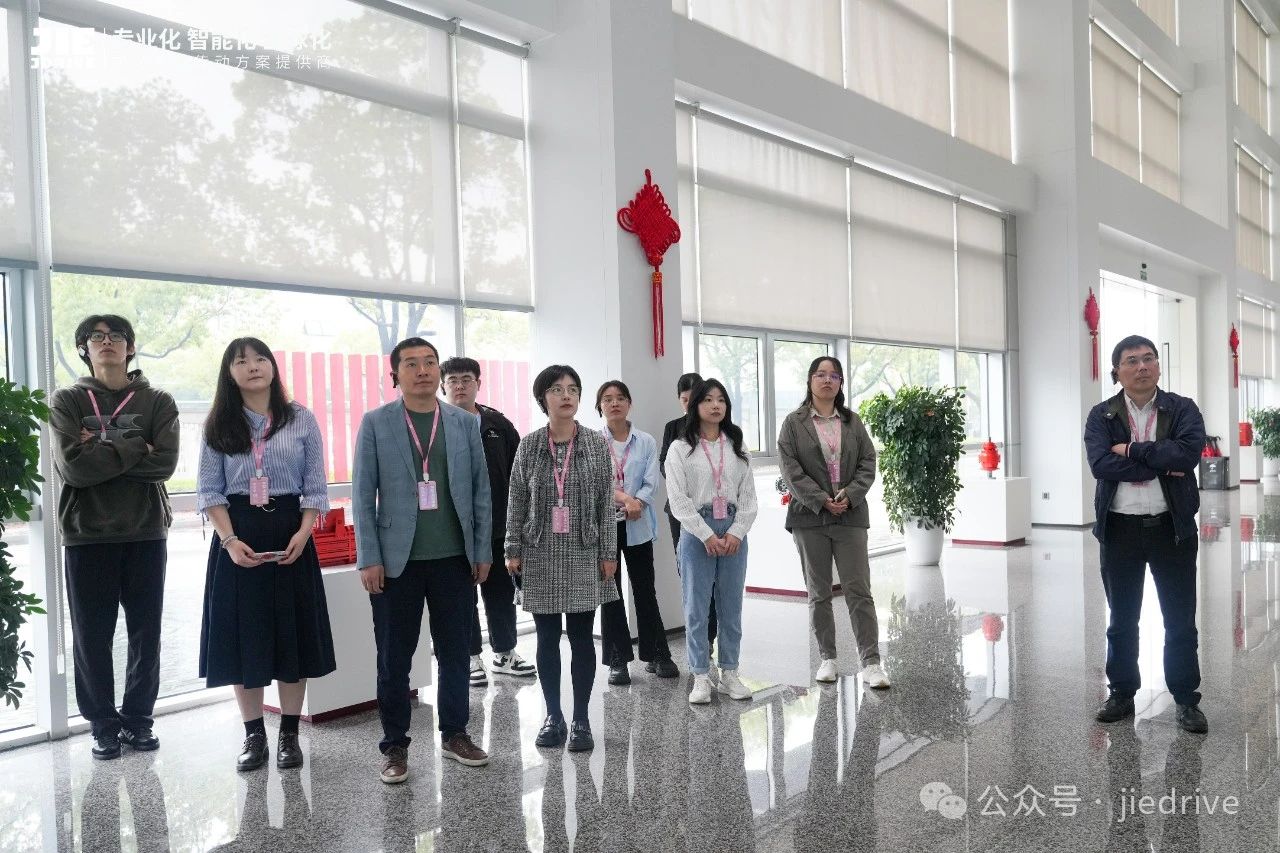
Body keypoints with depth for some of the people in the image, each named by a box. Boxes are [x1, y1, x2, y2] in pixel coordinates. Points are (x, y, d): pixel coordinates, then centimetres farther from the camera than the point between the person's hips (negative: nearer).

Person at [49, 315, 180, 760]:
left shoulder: (158, 402, 6)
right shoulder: (67, 401, 4)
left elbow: (165, 463, -10)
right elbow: (71, 466, -11)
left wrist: (101, 454, -12)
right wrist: (134, 448, -10)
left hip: (146, 534, 1)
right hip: (87, 537, 0)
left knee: (146, 633, 6)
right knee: (92, 636, 5)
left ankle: (138, 719, 20)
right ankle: (103, 725, 18)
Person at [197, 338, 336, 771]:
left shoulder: (301, 419, 4)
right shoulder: (219, 425, 5)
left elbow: (315, 487, 3)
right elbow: (209, 490, 2)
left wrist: (302, 534, -11)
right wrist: (229, 540, -12)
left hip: (289, 532, 0)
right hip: (237, 536, 1)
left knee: (293, 633, 3)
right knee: (242, 634, 3)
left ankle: (289, 734, 15)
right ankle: (253, 735, 16)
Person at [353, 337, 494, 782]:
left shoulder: (466, 423, 5)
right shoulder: (375, 423, 0)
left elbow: (480, 490, 7)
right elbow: (363, 495, -1)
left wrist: (482, 550, 3)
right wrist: (369, 558, -7)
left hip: (454, 558, 2)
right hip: (397, 560, -2)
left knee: (455, 651, 11)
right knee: (394, 657, 7)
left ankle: (455, 734, 26)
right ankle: (395, 745, 21)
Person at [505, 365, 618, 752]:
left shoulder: (597, 444, -1)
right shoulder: (529, 445, 0)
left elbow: (606, 502, 0)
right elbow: (517, 502, 3)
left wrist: (608, 552, -3)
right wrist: (513, 550, 0)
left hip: (583, 553, -1)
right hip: (541, 553, 1)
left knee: (581, 637, 5)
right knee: (547, 637, 8)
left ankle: (581, 720, 17)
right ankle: (553, 716, 22)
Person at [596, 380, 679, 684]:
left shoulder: (645, 441, 4)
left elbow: (651, 482, -2)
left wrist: (636, 504, -20)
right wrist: (624, 498, -22)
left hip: (638, 526, 0)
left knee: (645, 590, 5)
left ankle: (656, 655, 17)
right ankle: (618, 661, 13)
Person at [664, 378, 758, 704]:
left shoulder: (737, 448, 10)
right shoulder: (681, 448, -1)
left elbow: (748, 496, 6)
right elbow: (679, 500, -8)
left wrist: (736, 532, -8)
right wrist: (707, 535, -13)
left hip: (733, 534, 4)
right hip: (696, 533, -3)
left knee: (731, 607, 9)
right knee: (697, 607, 1)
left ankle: (729, 674, 19)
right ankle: (701, 678, 10)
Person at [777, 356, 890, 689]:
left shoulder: (853, 422, 10)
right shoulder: (794, 423, 2)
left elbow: (868, 463, 5)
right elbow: (792, 471, -6)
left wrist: (850, 494, -11)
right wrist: (822, 501, -15)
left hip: (850, 515, 1)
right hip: (810, 516, -1)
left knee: (859, 590, -2)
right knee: (819, 593, 7)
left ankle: (871, 662, 1)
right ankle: (827, 658, 18)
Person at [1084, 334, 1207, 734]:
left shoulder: (1183, 410, 0)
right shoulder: (1101, 416, 1)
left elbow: (1188, 452, -18)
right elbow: (1100, 463, -15)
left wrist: (1131, 451, -15)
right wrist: (1160, 465, -16)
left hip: (1172, 528, 0)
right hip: (1120, 529, 1)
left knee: (1180, 621, 9)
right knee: (1121, 621, 13)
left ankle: (1186, 699, 23)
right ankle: (1122, 693, 27)